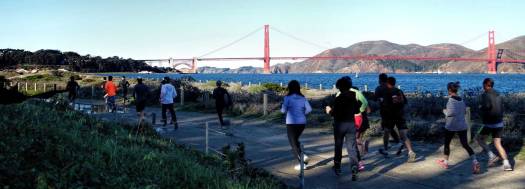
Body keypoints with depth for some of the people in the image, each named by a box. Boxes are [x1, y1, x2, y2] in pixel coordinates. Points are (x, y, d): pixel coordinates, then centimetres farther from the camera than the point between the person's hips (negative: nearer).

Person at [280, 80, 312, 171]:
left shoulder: (288, 97, -10)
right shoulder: (302, 98, 3)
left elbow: (283, 110, -13)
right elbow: (309, 109, -2)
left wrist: (282, 107, 9)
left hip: (291, 123, -5)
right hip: (302, 122, 5)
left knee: (293, 143, 6)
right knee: (295, 140, 27)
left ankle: (301, 163, -1)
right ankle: (303, 155, 9)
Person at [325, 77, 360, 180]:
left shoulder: (338, 99, -14)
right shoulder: (353, 98, 1)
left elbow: (333, 113, -15)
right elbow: (357, 110, 10)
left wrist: (329, 110, 5)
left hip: (340, 124, -3)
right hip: (351, 124, 3)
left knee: (338, 146, 14)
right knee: (352, 148, 1)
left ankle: (337, 168, 27)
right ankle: (354, 170, -15)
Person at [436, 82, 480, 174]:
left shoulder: (451, 99, -15)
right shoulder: (462, 100, 6)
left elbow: (452, 112, -23)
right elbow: (464, 111, 16)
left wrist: (445, 111, -5)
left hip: (451, 126, -5)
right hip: (462, 126, 5)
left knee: (447, 144, 14)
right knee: (465, 145, 4)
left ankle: (445, 162, 28)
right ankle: (475, 161, -13)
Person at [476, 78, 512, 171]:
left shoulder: (484, 95, -12)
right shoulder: (497, 95, 10)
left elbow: (487, 106, -28)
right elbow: (501, 108, 14)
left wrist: (481, 107, -8)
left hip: (490, 123, -6)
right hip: (500, 123, 6)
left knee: (480, 139, 13)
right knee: (498, 144, 9)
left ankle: (492, 156, -1)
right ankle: (506, 163, -1)